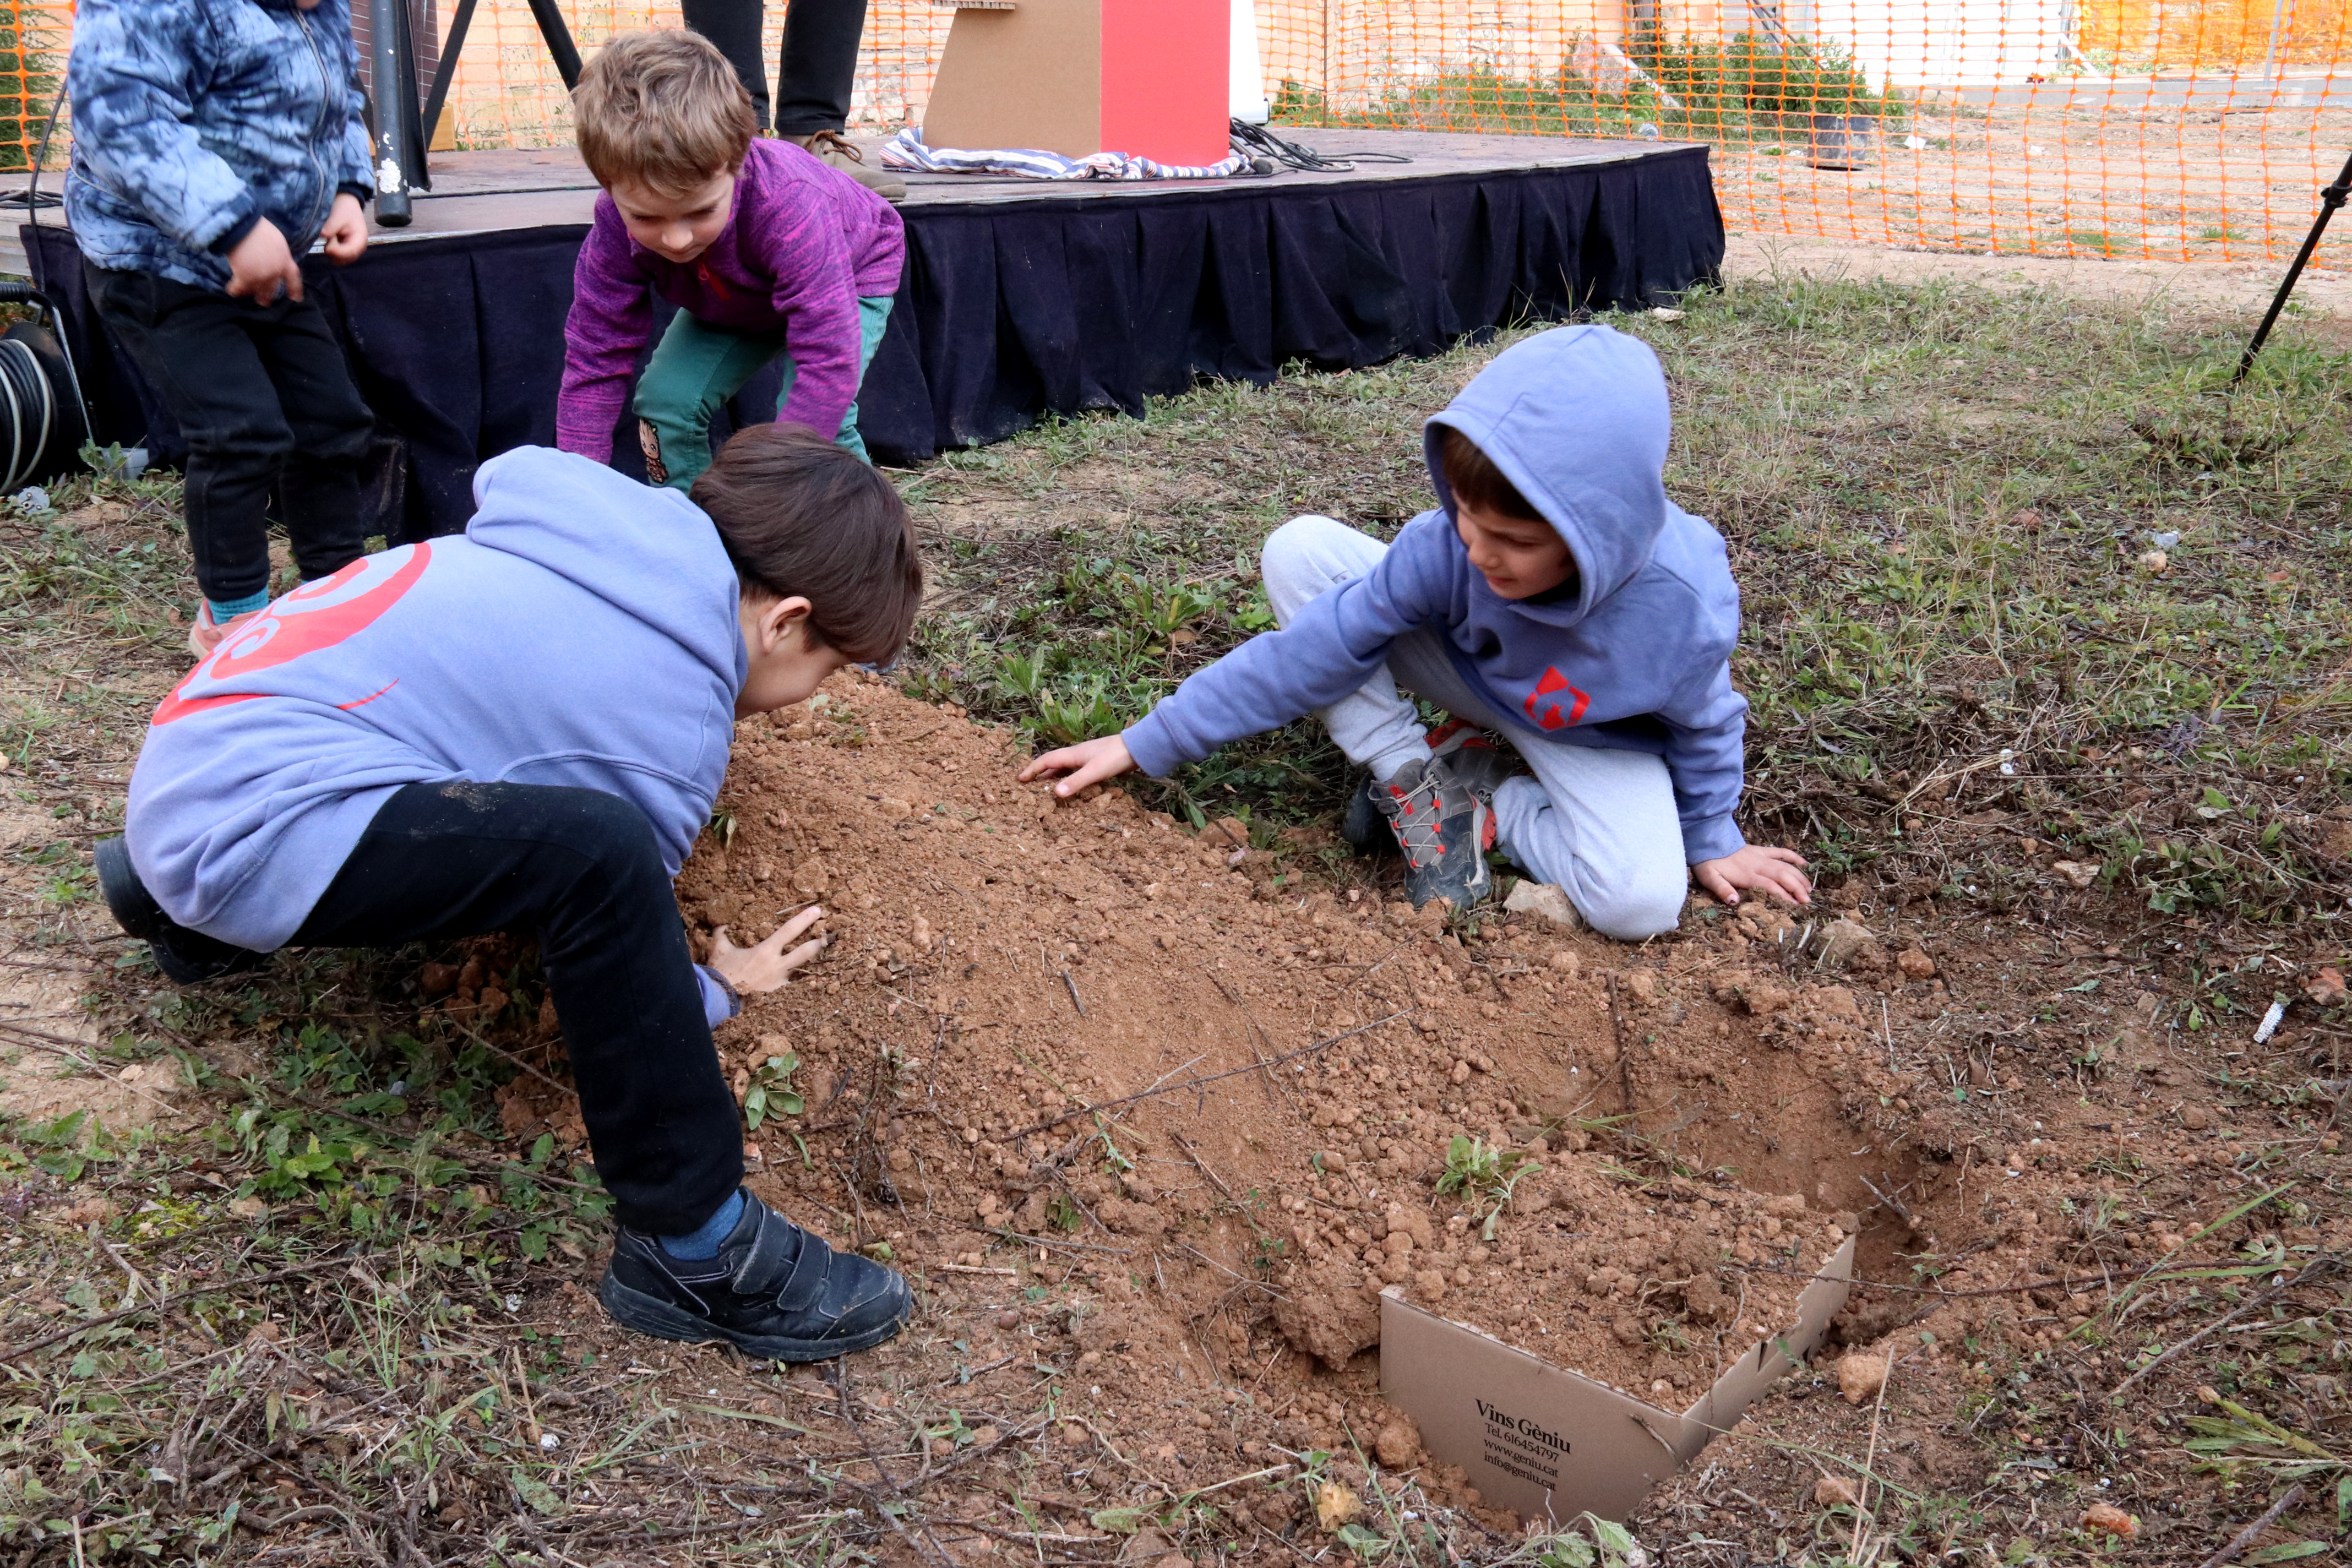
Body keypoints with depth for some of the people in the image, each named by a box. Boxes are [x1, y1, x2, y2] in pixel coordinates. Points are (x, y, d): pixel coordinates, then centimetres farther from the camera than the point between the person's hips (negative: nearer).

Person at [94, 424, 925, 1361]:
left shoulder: (610, 533, 5)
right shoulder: (670, 723, -17)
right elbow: (608, 943, -7)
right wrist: (717, 990, 12)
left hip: (184, 764, 10)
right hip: (242, 832, -10)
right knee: (598, 852, -28)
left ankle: (174, 895, 36)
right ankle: (692, 1248, -19)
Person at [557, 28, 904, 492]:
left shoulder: (790, 207, -46)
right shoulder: (617, 226, -31)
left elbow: (828, 362, -48)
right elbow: (594, 361, -25)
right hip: (729, 303, 5)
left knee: (819, 420, -27)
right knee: (664, 400, -15)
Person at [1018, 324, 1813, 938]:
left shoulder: (1683, 605, -36)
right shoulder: (1452, 541, -31)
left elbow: (1703, 727, -13)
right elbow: (1316, 647, -24)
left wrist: (1711, 841, 2)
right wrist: (1147, 744, -23)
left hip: (1594, 741, -1)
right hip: (1473, 674, 2)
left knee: (1640, 903, -33)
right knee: (1299, 550, -20)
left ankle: (1481, 800, -5)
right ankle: (1415, 776, -12)